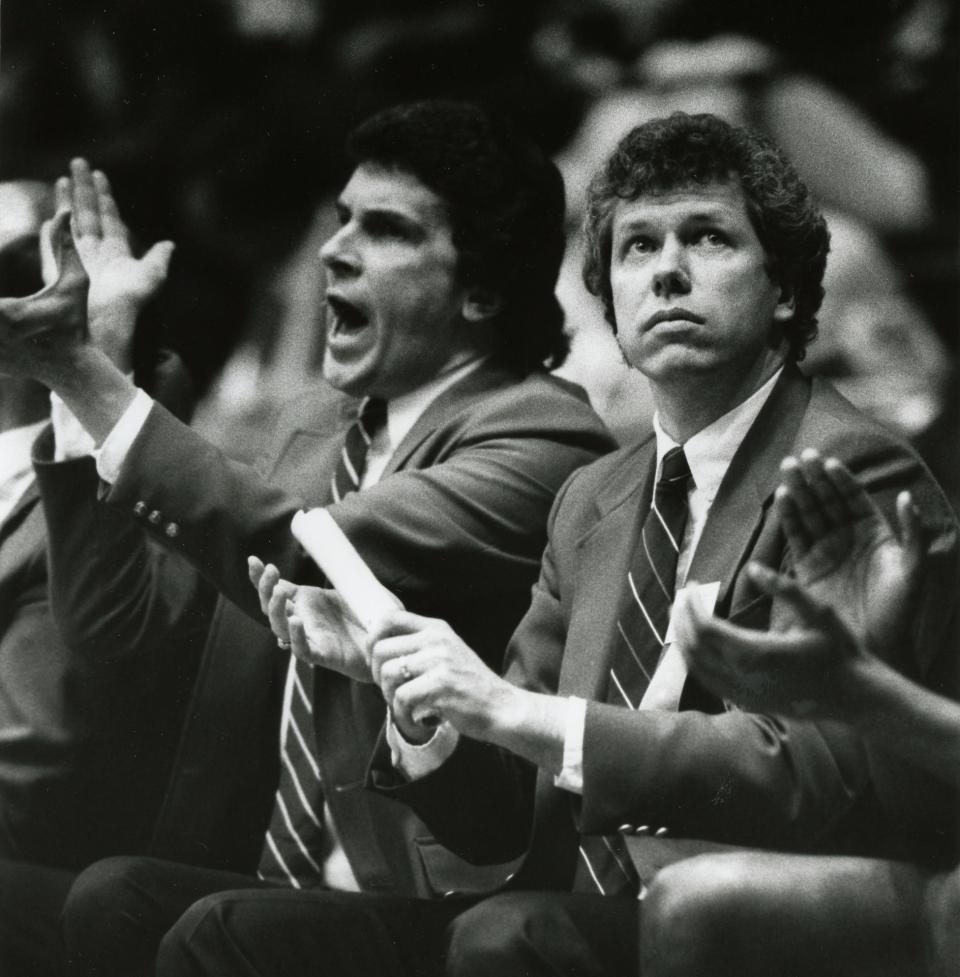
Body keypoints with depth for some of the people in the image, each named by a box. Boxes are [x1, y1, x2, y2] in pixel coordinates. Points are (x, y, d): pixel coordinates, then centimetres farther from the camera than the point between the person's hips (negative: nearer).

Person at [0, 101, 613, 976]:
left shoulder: (544, 437, -7)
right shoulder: (312, 431, 20)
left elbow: (308, 562, -21)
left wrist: (89, 378, -19)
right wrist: (79, 377, 6)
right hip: (257, 883, 8)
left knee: (113, 904, -28)